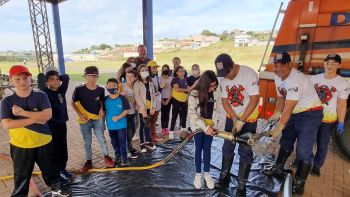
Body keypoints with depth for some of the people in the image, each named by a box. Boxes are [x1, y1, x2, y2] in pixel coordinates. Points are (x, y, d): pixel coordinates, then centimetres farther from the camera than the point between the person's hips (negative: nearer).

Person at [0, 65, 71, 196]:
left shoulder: (41, 96, -8)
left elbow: (47, 115, -19)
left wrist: (23, 113, -23)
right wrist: (35, 119, -22)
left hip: (44, 142, 1)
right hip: (20, 146, 0)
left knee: (50, 168, 20)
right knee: (21, 176, 16)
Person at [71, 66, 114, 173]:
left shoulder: (101, 90, -8)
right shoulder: (79, 89, -14)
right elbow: (73, 103, -1)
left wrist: (101, 109, -7)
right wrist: (79, 114, -10)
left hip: (98, 119, 1)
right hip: (85, 120, 0)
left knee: (101, 139, 7)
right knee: (87, 142, 12)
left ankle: (106, 157, 28)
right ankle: (88, 161, 29)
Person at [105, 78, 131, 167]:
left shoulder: (122, 98, -13)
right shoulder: (105, 99, -2)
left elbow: (126, 110, -11)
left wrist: (118, 117, -23)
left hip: (121, 125, -4)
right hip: (110, 125, 4)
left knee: (122, 141, 6)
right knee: (114, 142, 18)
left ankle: (124, 157, 21)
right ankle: (117, 156, 36)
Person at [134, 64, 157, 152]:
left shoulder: (150, 83, 10)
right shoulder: (137, 83, -8)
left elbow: (153, 95, 9)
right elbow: (137, 96, -14)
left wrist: (153, 106, 1)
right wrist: (143, 108, -19)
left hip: (150, 107, 5)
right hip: (142, 108, -4)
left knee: (148, 124, 14)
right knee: (142, 125, 5)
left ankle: (148, 141, 26)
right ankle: (142, 143, 16)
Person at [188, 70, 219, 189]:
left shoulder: (215, 94, -3)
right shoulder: (194, 94, -16)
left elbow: (216, 111, 4)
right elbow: (192, 114, -18)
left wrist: (214, 125, -7)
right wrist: (205, 127, -21)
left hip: (210, 127, 3)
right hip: (198, 127, -3)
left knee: (207, 149, 12)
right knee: (198, 149, 9)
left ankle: (207, 173, 27)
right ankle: (198, 174, 25)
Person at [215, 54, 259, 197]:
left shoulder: (249, 74, -22)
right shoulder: (224, 80, -6)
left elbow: (254, 100, -22)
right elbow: (225, 101, -1)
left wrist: (241, 121, -21)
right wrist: (234, 118, -14)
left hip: (248, 119, -5)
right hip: (231, 117, 5)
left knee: (245, 152, 1)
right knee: (227, 148, 11)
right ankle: (224, 177, 30)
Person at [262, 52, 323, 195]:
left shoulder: (295, 80, -29)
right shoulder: (278, 77, -2)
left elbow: (288, 109, -30)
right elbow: (281, 98, 6)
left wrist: (279, 128, -28)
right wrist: (276, 113, -8)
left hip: (310, 114, -8)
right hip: (294, 113, 9)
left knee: (303, 151, -5)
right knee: (285, 143, 17)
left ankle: (298, 184, 11)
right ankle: (278, 169, 34)